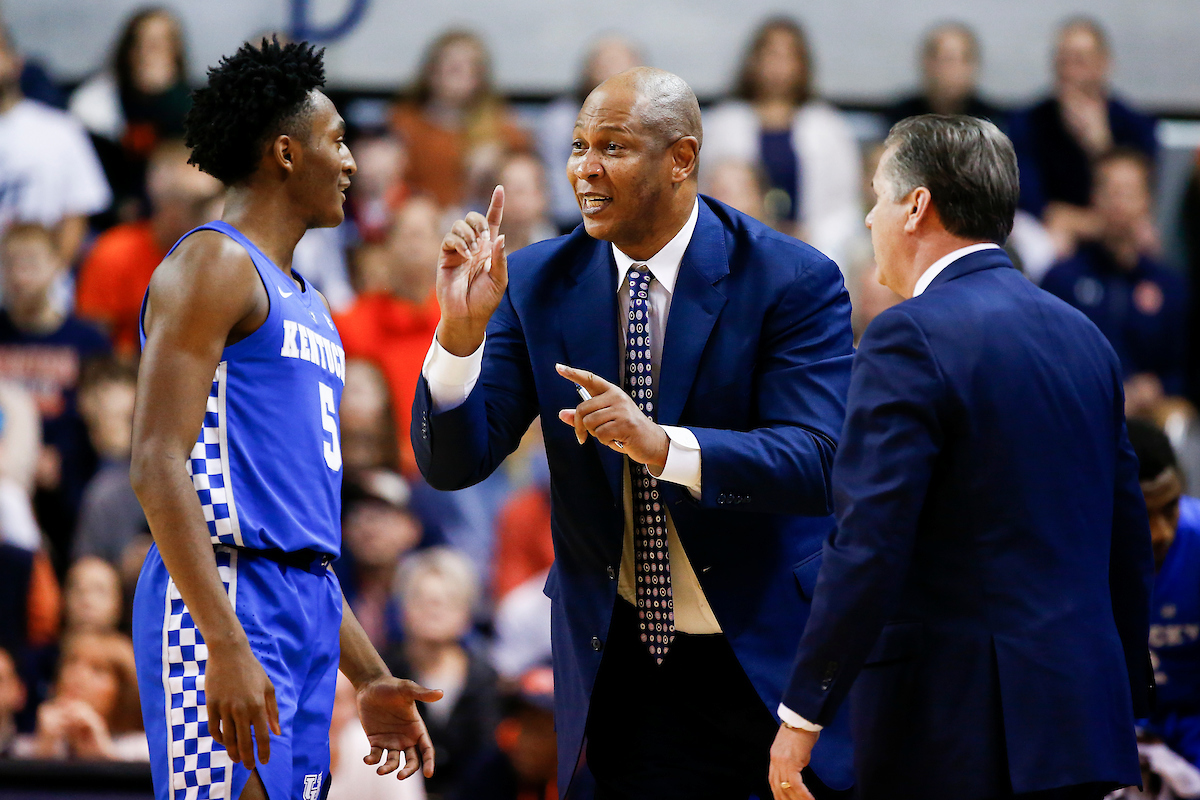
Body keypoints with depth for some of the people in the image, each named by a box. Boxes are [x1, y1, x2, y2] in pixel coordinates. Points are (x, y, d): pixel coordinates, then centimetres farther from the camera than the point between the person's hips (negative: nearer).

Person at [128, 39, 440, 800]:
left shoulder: (306, 303, 24)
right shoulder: (214, 265, -4)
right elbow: (157, 466, -16)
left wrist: (370, 678, 23)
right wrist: (227, 645, -24)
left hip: (309, 619, 9)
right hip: (225, 602, -9)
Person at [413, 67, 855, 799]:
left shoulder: (795, 282, -11)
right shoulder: (540, 284, -1)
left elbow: (817, 464, -22)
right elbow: (454, 462, -6)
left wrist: (661, 444, -36)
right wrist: (462, 329, -23)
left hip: (770, 657, -2)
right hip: (626, 671, 2)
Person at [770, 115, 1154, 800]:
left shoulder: (910, 338, -11)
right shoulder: (1081, 334, 14)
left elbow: (868, 545, -17)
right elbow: (1128, 541, 18)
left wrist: (803, 716, -13)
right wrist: (1125, 708, 26)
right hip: (1081, 714, 8)